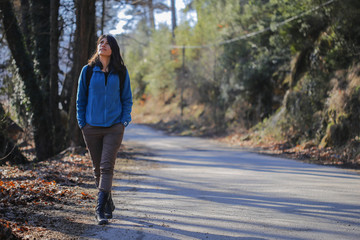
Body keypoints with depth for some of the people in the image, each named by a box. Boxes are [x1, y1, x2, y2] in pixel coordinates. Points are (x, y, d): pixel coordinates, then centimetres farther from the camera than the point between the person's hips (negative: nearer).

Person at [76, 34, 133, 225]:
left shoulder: (121, 72, 4)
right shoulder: (88, 71, 4)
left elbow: (127, 98, 10)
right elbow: (81, 98, 8)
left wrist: (125, 121, -1)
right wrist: (82, 123, 2)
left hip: (114, 127, -1)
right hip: (91, 127, 1)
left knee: (107, 166, -12)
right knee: (97, 167, 9)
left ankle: (100, 209, -12)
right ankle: (108, 204, 26)